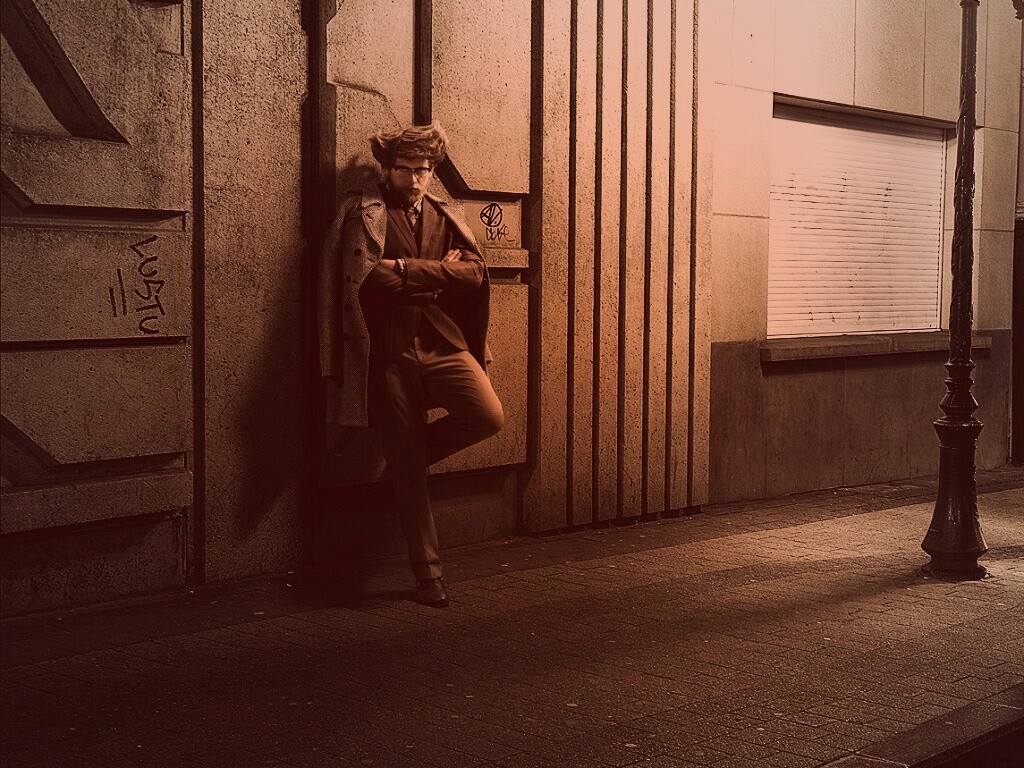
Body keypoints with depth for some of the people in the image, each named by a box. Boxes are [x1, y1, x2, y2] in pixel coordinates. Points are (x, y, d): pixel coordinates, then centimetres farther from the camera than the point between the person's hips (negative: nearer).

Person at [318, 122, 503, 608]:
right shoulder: (362, 213, 2)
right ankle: (427, 570, 15)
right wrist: (437, 277, -6)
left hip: (444, 344, 3)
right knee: (407, 467, 2)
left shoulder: (445, 216, 14)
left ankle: (419, 448, 9)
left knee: (489, 417, -21)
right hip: (390, 352, -3)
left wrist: (407, 269, -12)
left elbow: (475, 271, -3)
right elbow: (366, 279, -13)